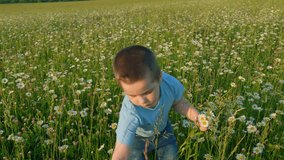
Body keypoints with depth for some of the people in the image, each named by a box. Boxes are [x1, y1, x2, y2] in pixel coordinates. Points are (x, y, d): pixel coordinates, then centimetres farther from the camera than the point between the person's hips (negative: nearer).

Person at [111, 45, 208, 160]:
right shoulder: (130, 113, -45)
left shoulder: (170, 83, -34)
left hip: (162, 130, 4)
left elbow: (178, 103, -10)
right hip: (136, 137, -3)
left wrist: (196, 116, -25)